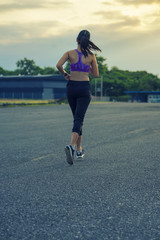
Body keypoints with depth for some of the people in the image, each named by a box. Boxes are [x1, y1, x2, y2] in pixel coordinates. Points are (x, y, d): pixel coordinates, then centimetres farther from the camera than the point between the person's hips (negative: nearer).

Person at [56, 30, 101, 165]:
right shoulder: (91, 56, -2)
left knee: (77, 117, 17)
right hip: (84, 88, -2)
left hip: (71, 87, 2)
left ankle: (79, 149, 22)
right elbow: (96, 75, 3)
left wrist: (65, 74, 2)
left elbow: (59, 65, -17)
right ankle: (71, 146, -32)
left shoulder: (70, 53, -2)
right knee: (79, 119, -7)